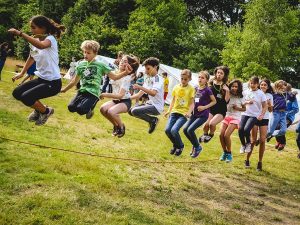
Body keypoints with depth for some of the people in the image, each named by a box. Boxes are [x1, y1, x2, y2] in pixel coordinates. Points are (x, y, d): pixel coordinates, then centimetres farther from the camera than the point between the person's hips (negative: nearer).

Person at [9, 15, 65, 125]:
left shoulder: (50, 39, -18)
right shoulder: (35, 41, 4)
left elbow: (41, 45, -44)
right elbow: (31, 58, 23)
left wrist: (20, 33, -46)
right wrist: (22, 73, 19)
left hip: (53, 82, -8)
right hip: (41, 79, 8)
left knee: (26, 97, -21)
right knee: (17, 93, 6)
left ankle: (46, 111, 8)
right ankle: (38, 109, 26)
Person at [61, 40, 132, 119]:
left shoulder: (100, 65, -2)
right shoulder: (81, 64, 10)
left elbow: (114, 77, -2)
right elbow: (75, 80, 22)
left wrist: (125, 72, -18)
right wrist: (64, 89, 28)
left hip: (93, 93, -5)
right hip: (82, 91, 5)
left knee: (80, 109, -25)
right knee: (71, 107, -16)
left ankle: (89, 109, 12)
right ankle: (87, 107, 14)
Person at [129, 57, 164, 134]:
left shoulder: (158, 79, -13)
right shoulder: (147, 80, 13)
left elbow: (153, 93, -30)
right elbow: (139, 95, 11)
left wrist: (140, 87, -32)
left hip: (157, 106, -9)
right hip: (149, 104, 9)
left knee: (135, 111, -24)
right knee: (130, 111, 8)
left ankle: (153, 120, -2)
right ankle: (152, 120, 9)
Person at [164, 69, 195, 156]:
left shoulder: (191, 89, -3)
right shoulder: (176, 87, 9)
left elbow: (192, 103, -5)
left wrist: (189, 112, -21)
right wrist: (169, 110, 5)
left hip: (183, 113, -4)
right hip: (174, 111, 5)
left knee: (174, 130, -21)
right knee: (167, 130, -10)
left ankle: (180, 147, 7)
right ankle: (175, 145, 19)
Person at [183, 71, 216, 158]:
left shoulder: (207, 90, -11)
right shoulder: (196, 88, 7)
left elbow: (214, 101, -6)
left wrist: (205, 107, -15)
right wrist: (193, 107, 6)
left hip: (203, 115, -7)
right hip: (195, 114, 7)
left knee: (190, 130, -17)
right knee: (185, 129, -2)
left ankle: (197, 147, 6)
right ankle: (195, 145, 19)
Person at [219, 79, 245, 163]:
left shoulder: (240, 98, -2)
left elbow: (245, 108, 4)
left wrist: (238, 108, -14)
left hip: (235, 118, -3)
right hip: (226, 116, 3)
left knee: (226, 135, -18)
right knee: (221, 135, -11)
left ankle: (229, 154, 0)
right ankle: (224, 152, 10)